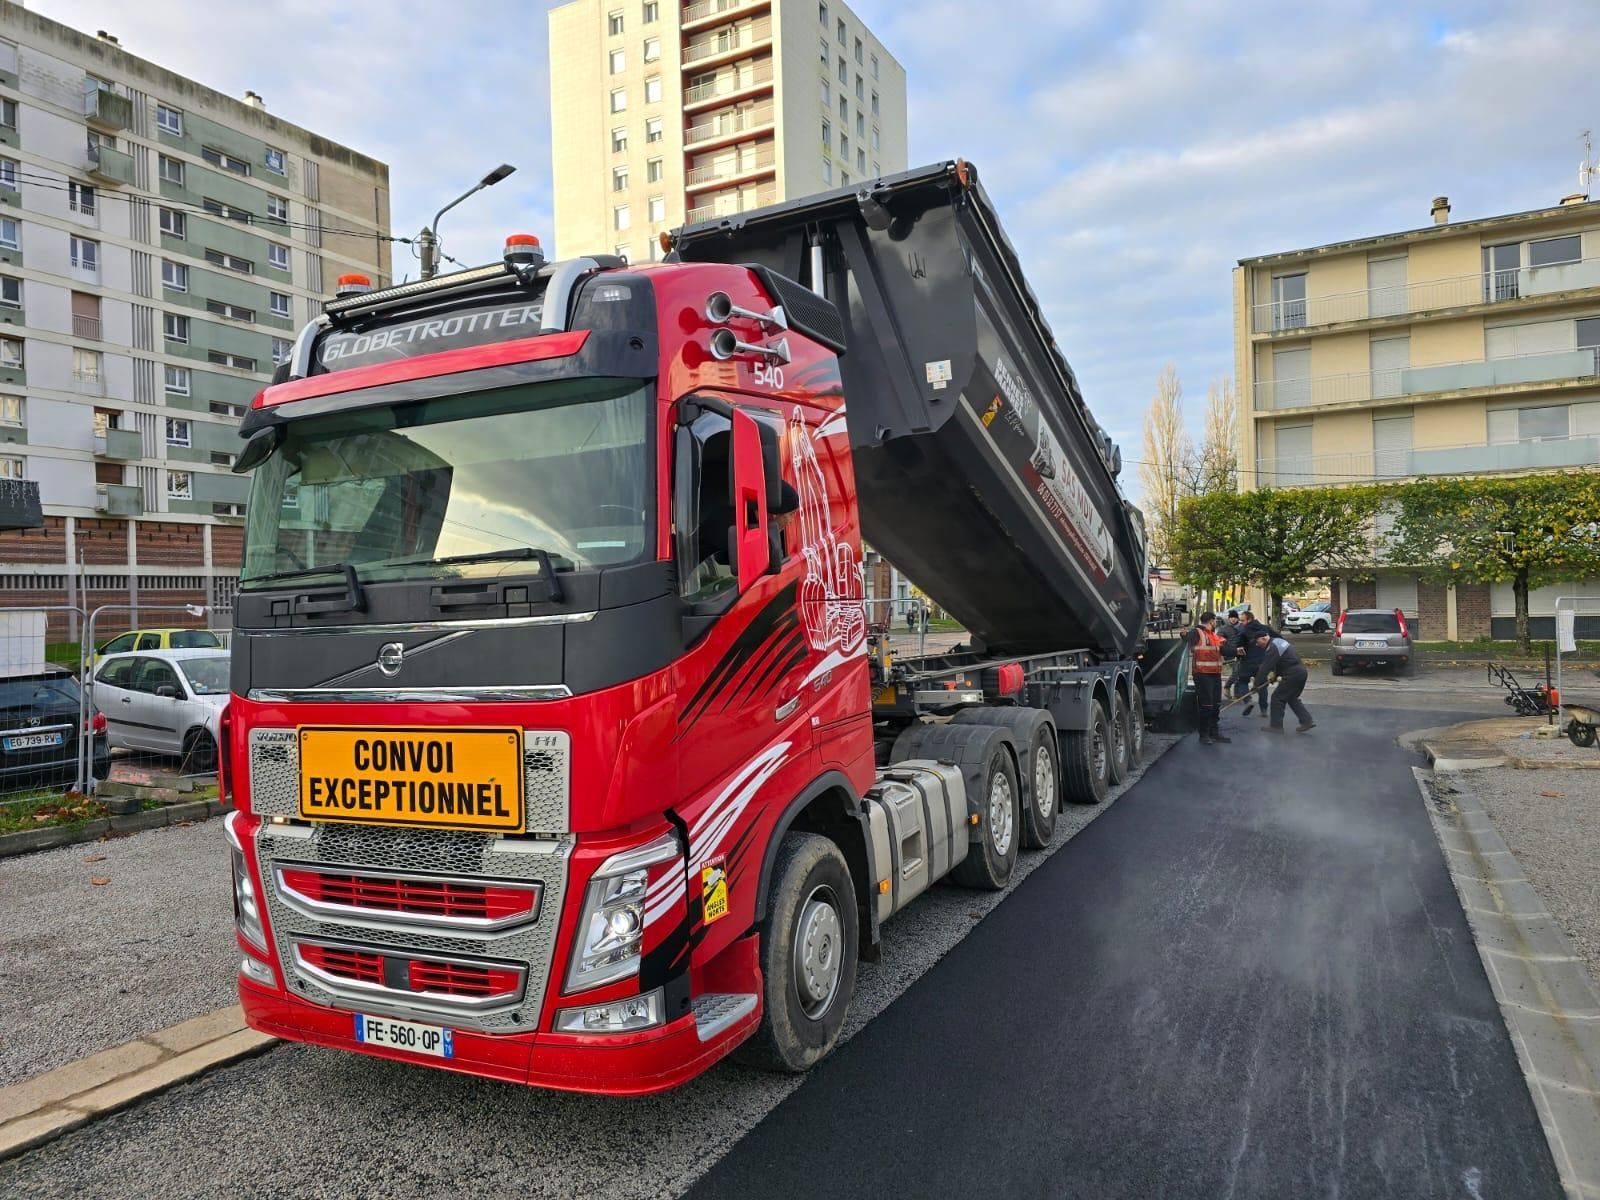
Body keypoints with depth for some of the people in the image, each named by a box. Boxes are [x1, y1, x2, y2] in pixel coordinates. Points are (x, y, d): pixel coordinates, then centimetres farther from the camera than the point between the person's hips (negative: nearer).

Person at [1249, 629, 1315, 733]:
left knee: (1277, 697, 0)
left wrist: (1257, 684, -13)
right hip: (1301, 671, 10)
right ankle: (1307, 721, 18)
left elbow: (1265, 668, -18)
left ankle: (1276, 726, 6)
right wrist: (1275, 674, 17)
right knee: (1292, 698, 21)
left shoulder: (1272, 648, -17)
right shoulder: (1278, 641, 15)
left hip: (1293, 675, -10)